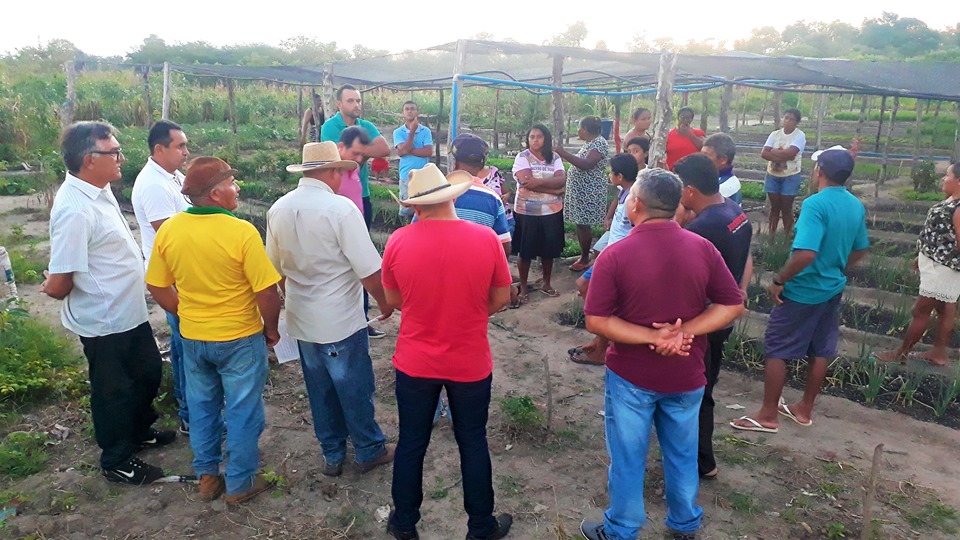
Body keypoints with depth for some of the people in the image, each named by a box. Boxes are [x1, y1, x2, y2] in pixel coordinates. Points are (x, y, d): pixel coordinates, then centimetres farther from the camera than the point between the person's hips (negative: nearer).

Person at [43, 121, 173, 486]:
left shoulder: (99, 191, 1)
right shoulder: (75, 210, -29)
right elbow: (58, 285, -26)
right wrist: (51, 287, -5)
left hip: (130, 312, 9)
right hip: (104, 322, -9)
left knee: (148, 374, 24)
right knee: (114, 392, 11)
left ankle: (139, 432, 48)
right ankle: (117, 462, 32)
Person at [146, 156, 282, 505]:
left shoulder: (168, 230, -6)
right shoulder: (241, 232, -22)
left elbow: (157, 287, 3)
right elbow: (267, 293, -21)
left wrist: (186, 314, 16)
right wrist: (271, 329, -4)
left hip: (192, 338, 5)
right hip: (240, 339, -5)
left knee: (201, 408, 22)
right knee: (242, 412, 12)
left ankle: (207, 477, 38)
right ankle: (240, 485, 27)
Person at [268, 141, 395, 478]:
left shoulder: (279, 209, 0)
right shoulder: (340, 209, -20)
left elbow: (276, 268, 10)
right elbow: (369, 271, -20)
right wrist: (384, 302, -3)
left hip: (302, 320, 6)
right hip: (341, 322, -6)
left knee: (320, 389, 19)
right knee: (355, 388, 11)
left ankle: (332, 455, 34)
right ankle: (369, 451, 29)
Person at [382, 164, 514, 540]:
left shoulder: (398, 241, -13)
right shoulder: (485, 238, -14)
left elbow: (393, 300, 1)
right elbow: (501, 299, -2)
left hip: (414, 363, 1)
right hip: (470, 364, 0)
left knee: (411, 443, 17)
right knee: (473, 444, 17)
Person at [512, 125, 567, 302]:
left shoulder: (554, 158, 4)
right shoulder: (522, 157, -6)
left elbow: (562, 180, -10)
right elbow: (526, 181, -20)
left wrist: (539, 182, -24)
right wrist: (554, 189, -16)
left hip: (551, 211, 3)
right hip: (527, 212, -3)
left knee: (549, 249, 13)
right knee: (525, 251, 5)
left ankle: (547, 282, 31)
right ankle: (523, 286, 20)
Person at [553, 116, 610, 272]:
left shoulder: (599, 143, -17)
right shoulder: (589, 142, 14)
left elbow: (586, 164, -30)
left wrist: (563, 153, -29)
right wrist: (563, 154, 12)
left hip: (589, 193, -10)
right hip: (580, 190, 10)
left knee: (583, 224, -3)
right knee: (580, 224, 13)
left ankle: (585, 260, 7)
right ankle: (584, 255, 23)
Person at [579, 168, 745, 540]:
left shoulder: (615, 255, -18)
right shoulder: (702, 248, -9)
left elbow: (595, 321, -18)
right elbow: (733, 306, -5)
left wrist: (652, 336, -18)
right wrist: (685, 332, -12)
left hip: (631, 376, -3)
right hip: (686, 375, 3)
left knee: (627, 458, 15)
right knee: (683, 455, 23)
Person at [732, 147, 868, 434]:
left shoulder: (815, 204, -23)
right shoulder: (856, 206, 3)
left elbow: (806, 253, -33)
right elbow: (860, 250, 15)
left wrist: (779, 280, -21)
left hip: (802, 291, -8)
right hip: (832, 290, 8)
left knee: (776, 351, 3)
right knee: (820, 352, 17)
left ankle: (768, 415, 12)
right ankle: (804, 409, 32)